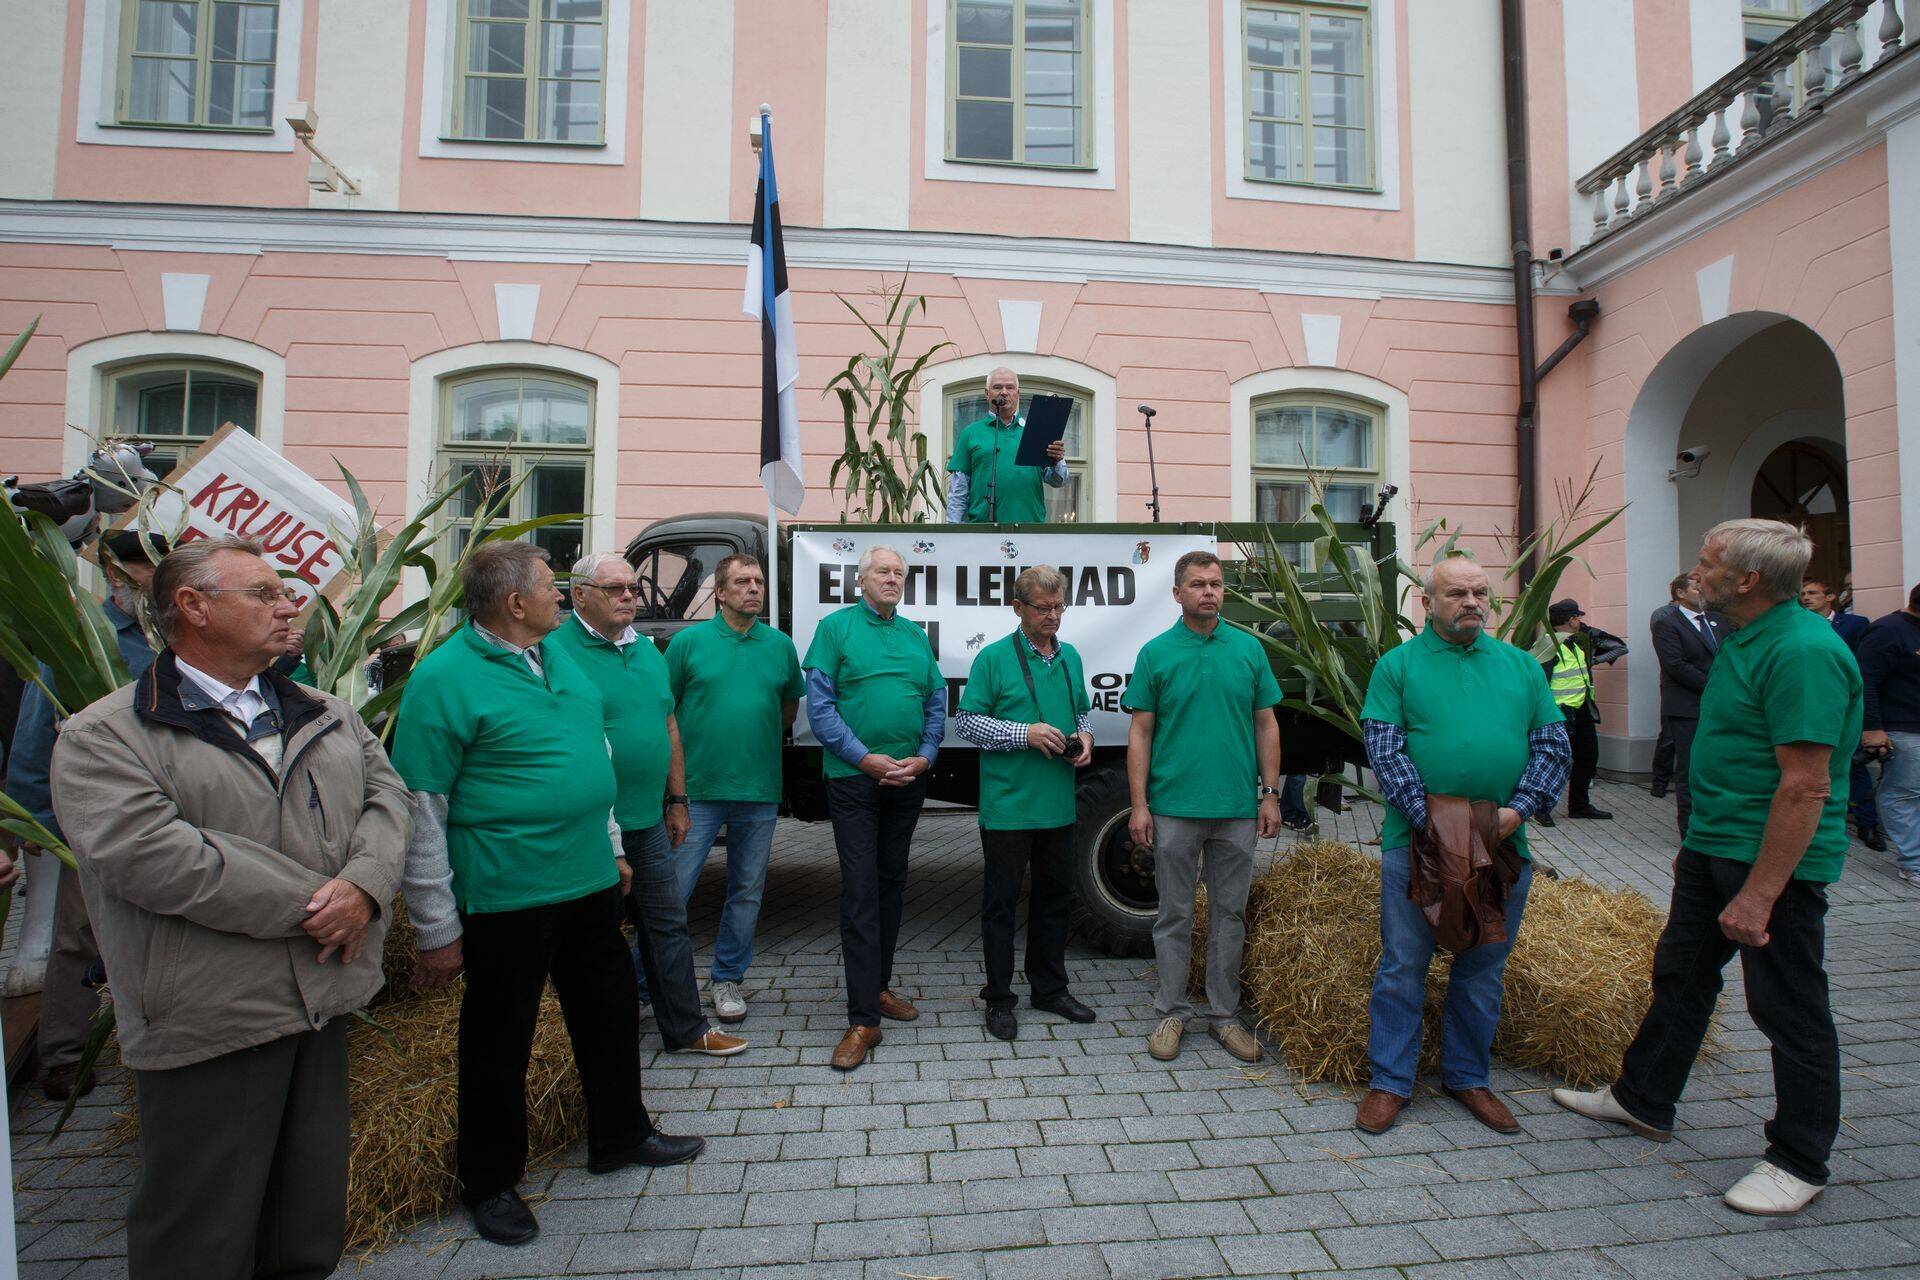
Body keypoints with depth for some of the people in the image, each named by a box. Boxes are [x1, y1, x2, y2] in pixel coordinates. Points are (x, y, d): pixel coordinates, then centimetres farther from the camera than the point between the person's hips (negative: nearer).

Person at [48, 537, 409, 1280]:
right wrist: (312, 906, -18)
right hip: (208, 1024, -5)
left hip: (325, 1003, 5)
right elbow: (151, 857, -20)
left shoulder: (324, 716, 11)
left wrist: (364, 884, -17)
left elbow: (385, 791, 3)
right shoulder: (105, 737, -8)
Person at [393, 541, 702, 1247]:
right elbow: (420, 812, -15)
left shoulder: (557, 654, 7)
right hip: (507, 895, -7)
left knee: (611, 1010, 19)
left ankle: (621, 1134, 41)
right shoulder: (445, 678, -16)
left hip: (589, 881, 7)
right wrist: (438, 931, -13)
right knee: (500, 1040, 11)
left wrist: (612, 845, 18)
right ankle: (490, 1181, 34)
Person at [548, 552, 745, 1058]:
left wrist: (677, 800, 15)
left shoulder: (648, 650, 11)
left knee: (667, 925, 14)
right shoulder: (560, 650, -13)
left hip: (648, 822, 7)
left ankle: (685, 1029, 27)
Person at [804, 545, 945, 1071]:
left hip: (908, 779, 5)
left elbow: (936, 702, 12)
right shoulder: (836, 627, -2)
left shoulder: (915, 635, 13)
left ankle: (879, 986, 30)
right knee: (860, 891, -7)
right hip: (854, 778, -5)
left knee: (892, 884, 14)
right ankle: (863, 1019, -2)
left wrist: (924, 756, -4)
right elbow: (820, 704, -9)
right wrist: (866, 758, -15)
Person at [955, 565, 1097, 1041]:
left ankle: (1049, 988, 32)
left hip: (1058, 805, 6)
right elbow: (966, 721, -9)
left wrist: (1084, 737, 0)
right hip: (1007, 806, -6)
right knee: (1002, 901, 5)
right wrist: (1026, 733, -18)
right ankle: (999, 998, 19)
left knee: (1056, 896, 16)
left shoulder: (1070, 657, 10)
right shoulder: (993, 657, -8)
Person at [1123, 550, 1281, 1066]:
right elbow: (1140, 732, -1)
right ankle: (1171, 1012, 22)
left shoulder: (1249, 649, 5)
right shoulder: (1156, 652, -1)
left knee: (1230, 913, 12)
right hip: (1175, 808, -2)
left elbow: (1266, 725, 8)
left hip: (1237, 809, 2)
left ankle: (1224, 1014, 25)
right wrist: (1139, 804, -7)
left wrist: (1270, 795, 2)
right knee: (1175, 915, 8)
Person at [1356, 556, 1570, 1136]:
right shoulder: (1397, 665, 0)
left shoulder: (1522, 666, 10)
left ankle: (1469, 1077, 32)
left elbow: (1554, 746, 6)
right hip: (1416, 843, -3)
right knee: (1402, 966, 5)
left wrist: (1519, 809, -9)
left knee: (1483, 969, 15)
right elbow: (1384, 749, -8)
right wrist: (1430, 820, -17)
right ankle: (1390, 1082, 19)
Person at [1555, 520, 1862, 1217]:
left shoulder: (1803, 651, -22)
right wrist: (1698, 842, 22)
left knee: (1789, 1009, 5)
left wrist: (1758, 895, -25)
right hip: (1713, 846, 10)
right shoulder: (1741, 639, 10)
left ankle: (1799, 1162, 23)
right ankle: (1644, 1100, 34)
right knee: (1680, 976, 18)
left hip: (1776, 860, -10)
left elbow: (1805, 786, -25)